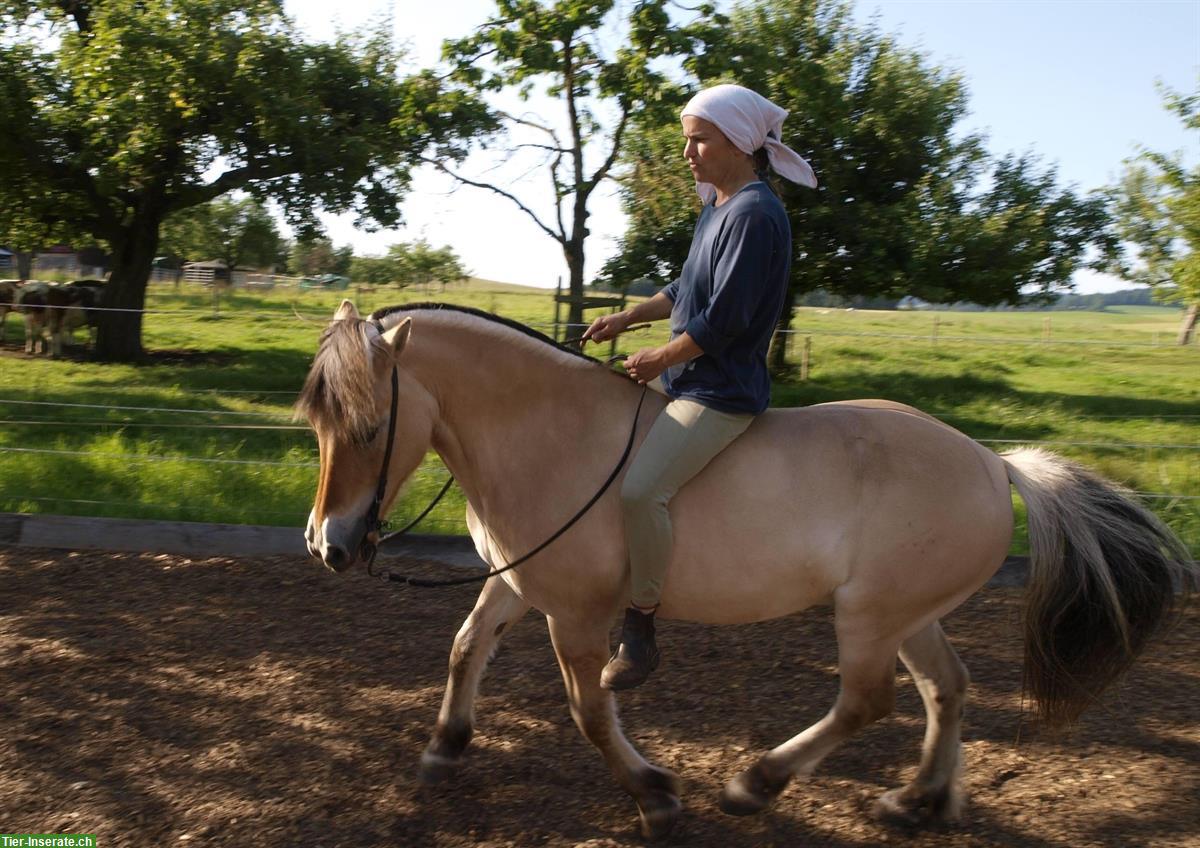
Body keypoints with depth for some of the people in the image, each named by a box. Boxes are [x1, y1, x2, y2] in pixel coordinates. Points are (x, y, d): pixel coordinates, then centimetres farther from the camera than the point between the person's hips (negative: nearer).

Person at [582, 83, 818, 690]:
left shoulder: (753, 213, -17)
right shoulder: (717, 208, 15)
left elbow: (723, 319, -21)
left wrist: (659, 359, -11)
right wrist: (625, 319, 14)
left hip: (721, 393, -11)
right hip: (686, 382, 11)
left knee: (640, 489, -27)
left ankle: (639, 628, -13)